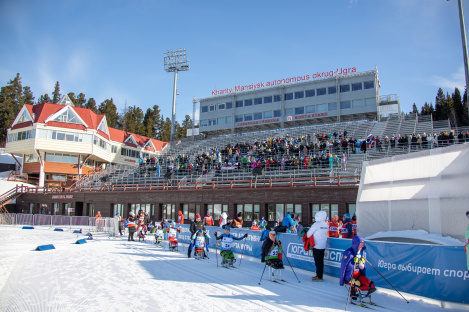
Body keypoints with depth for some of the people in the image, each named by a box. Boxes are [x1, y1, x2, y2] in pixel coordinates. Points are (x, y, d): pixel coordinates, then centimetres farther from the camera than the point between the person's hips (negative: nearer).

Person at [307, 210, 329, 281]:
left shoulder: (316, 224, -15)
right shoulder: (326, 224, 6)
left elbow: (309, 234, -12)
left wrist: (307, 237, 9)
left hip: (317, 245, -7)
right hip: (323, 245, 7)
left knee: (318, 261, -1)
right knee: (321, 261, 13)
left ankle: (319, 277, 2)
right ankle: (319, 274, 21)